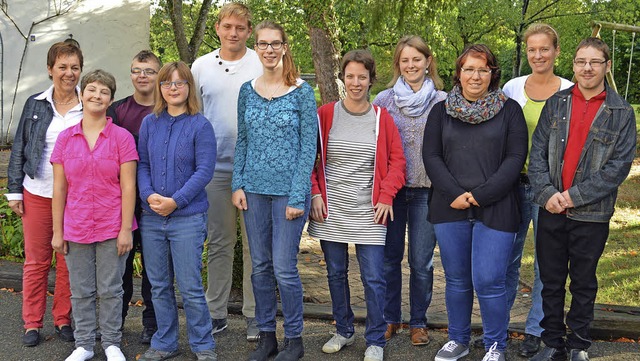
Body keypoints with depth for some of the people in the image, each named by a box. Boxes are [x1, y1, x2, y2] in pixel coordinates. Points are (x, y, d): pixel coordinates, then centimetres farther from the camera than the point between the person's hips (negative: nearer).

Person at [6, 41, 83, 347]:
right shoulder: (35, 104, 4)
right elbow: (19, 148, 8)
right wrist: (14, 190, 3)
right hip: (37, 194, 1)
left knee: (69, 261, 6)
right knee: (36, 260, 7)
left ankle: (64, 320, 21)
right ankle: (32, 323, 19)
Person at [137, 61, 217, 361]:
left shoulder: (200, 126, -5)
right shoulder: (150, 123, 7)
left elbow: (204, 171, -10)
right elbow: (142, 164, 7)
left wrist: (175, 201, -16)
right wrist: (149, 195, -11)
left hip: (188, 217, -4)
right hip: (151, 217, 4)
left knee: (190, 287, -1)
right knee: (159, 286, 12)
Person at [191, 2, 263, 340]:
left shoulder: (263, 65, 1)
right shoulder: (201, 66, 7)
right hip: (215, 167, 2)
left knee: (256, 243, 3)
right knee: (218, 243, 10)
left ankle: (255, 315, 13)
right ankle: (216, 313, 20)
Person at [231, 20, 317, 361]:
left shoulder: (302, 92, -5)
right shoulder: (247, 90, 7)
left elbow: (309, 147, -7)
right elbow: (242, 141, 12)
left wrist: (298, 196, -12)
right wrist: (238, 185, 2)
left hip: (288, 190, -4)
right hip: (254, 190, 4)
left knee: (284, 267, -3)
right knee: (260, 266, 10)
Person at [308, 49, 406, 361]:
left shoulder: (382, 118, 2)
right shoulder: (326, 114, 2)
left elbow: (397, 161, 4)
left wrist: (386, 197, -6)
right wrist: (315, 193, -4)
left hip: (368, 213, -1)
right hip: (331, 211, 1)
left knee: (373, 278, -1)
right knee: (335, 273, 12)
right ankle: (343, 331, 30)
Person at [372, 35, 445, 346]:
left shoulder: (442, 102, 2)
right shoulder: (383, 100, 4)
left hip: (427, 190, -1)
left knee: (421, 262, 4)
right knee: (389, 258, 7)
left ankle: (418, 322, 19)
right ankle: (390, 319, 22)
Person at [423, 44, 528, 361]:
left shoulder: (509, 110, 4)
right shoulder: (441, 111, 10)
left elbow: (515, 158, -4)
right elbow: (431, 156, 3)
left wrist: (480, 195, -12)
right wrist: (454, 194, -10)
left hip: (495, 210, -2)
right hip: (450, 208, 3)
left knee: (488, 281, -5)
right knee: (456, 279, 11)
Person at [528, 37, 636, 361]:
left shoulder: (622, 113, -2)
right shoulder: (556, 104, 6)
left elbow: (620, 165, -9)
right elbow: (537, 154, 2)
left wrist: (574, 196, -15)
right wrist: (547, 194, -13)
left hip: (592, 215, -2)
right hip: (551, 211, 2)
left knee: (583, 283, 10)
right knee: (551, 282, 10)